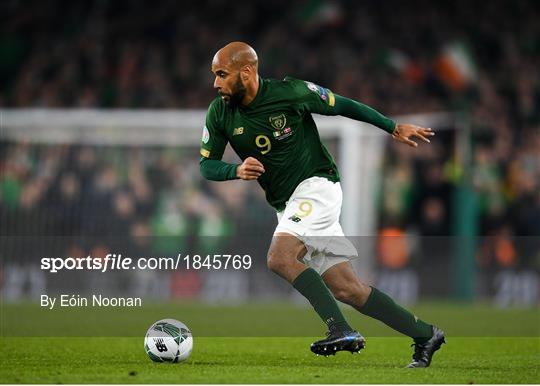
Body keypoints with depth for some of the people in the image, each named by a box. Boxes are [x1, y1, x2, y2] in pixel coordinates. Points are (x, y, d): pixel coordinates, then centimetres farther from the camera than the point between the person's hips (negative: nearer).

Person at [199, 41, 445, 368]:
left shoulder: (290, 92, -13)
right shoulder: (220, 113, 0)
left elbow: (342, 106, 0)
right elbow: (206, 165, 3)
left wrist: (395, 128, 6)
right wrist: (237, 170, -19)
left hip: (317, 185, -6)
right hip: (287, 204, 6)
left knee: (280, 258, -28)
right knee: (346, 289, 1)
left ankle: (342, 331, -28)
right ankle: (426, 335, 10)